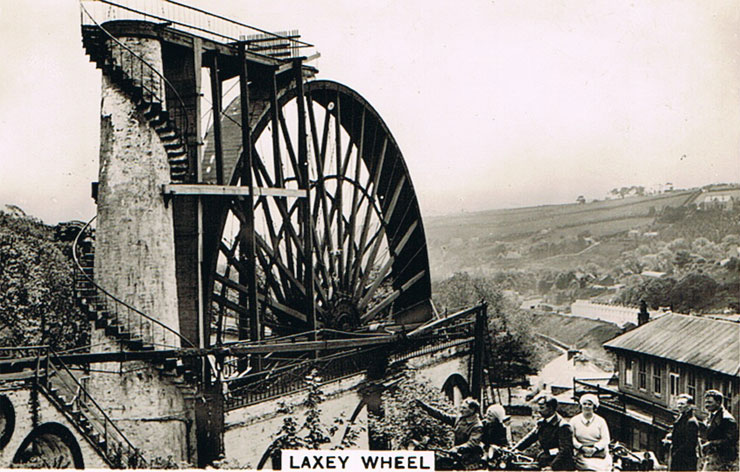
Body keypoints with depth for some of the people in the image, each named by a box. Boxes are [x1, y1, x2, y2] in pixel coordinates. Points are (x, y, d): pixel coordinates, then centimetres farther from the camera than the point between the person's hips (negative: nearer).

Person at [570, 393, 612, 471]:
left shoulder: (600, 420, 10)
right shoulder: (574, 420, 9)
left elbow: (606, 439, 3)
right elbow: (572, 438, 2)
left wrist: (595, 448, -12)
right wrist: (582, 448, -12)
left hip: (599, 452, 1)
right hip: (581, 454, -1)